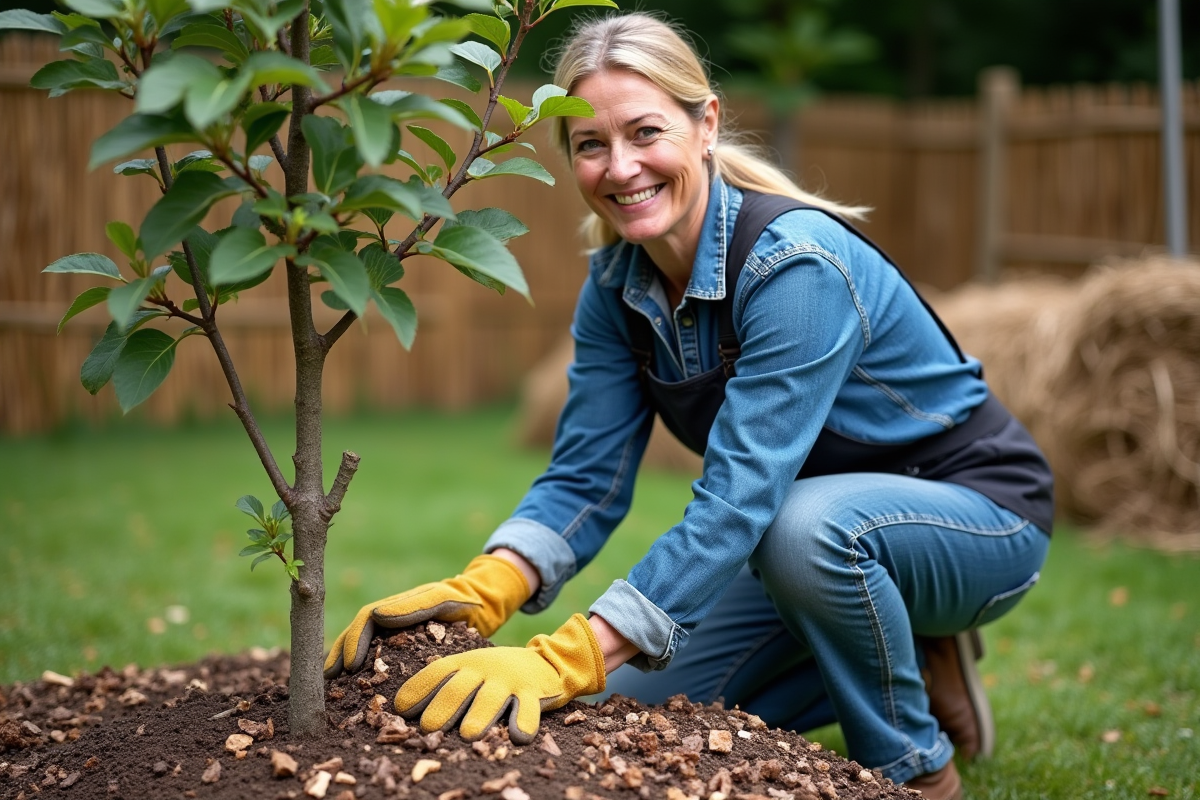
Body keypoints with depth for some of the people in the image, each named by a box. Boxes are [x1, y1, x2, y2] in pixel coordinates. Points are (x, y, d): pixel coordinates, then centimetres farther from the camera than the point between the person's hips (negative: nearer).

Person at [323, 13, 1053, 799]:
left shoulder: (797, 264, -31)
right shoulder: (617, 284, -8)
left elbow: (737, 498, -38)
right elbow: (584, 480, -11)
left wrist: (568, 658, -46)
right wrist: (480, 592, -31)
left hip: (975, 513, -6)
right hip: (823, 545, 7)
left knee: (807, 524, -39)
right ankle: (906, 667, 15)